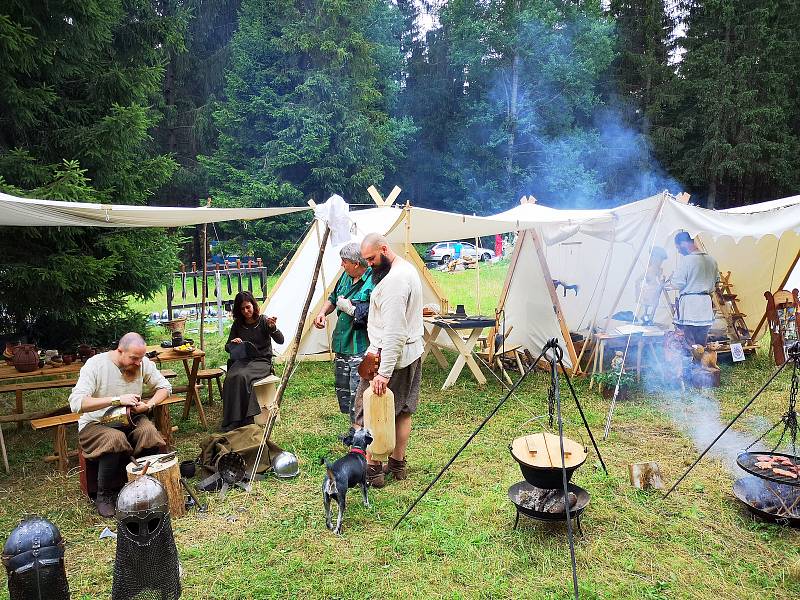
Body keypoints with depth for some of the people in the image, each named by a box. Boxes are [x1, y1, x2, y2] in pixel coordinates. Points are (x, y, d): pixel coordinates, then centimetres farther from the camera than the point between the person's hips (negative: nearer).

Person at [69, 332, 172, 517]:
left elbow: (165, 387, 4)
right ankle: (104, 496, -12)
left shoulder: (143, 363, -5)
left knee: (149, 431, -29)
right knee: (115, 438, -35)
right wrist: (117, 400, -32)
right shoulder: (95, 365, -18)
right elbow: (76, 403, -27)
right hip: (96, 423, -3)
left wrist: (149, 404, -15)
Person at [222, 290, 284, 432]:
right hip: (242, 360, 4)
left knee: (242, 376, -34)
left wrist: (273, 328, -32)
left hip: (261, 361, -3)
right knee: (231, 378, -29)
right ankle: (231, 423, -24)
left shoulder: (263, 321, -2)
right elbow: (227, 347, 16)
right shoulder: (237, 324, 9)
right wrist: (232, 343, -9)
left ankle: (244, 420, -26)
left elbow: (280, 340, -12)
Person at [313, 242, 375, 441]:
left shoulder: (373, 283, -18)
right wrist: (323, 313, 7)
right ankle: (354, 427, 34)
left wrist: (350, 308, -18)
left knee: (358, 393, -7)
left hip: (361, 348, -9)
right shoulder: (346, 277, 9)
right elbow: (333, 298, 25)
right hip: (342, 343, 9)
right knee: (342, 387, 18)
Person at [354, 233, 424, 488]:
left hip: (389, 356, -10)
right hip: (413, 352, 10)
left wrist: (384, 372, -30)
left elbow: (394, 332, -29)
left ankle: (373, 469, 10)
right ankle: (398, 464, 27)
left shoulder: (393, 280, -23)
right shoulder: (408, 269, 10)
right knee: (403, 411, 16)